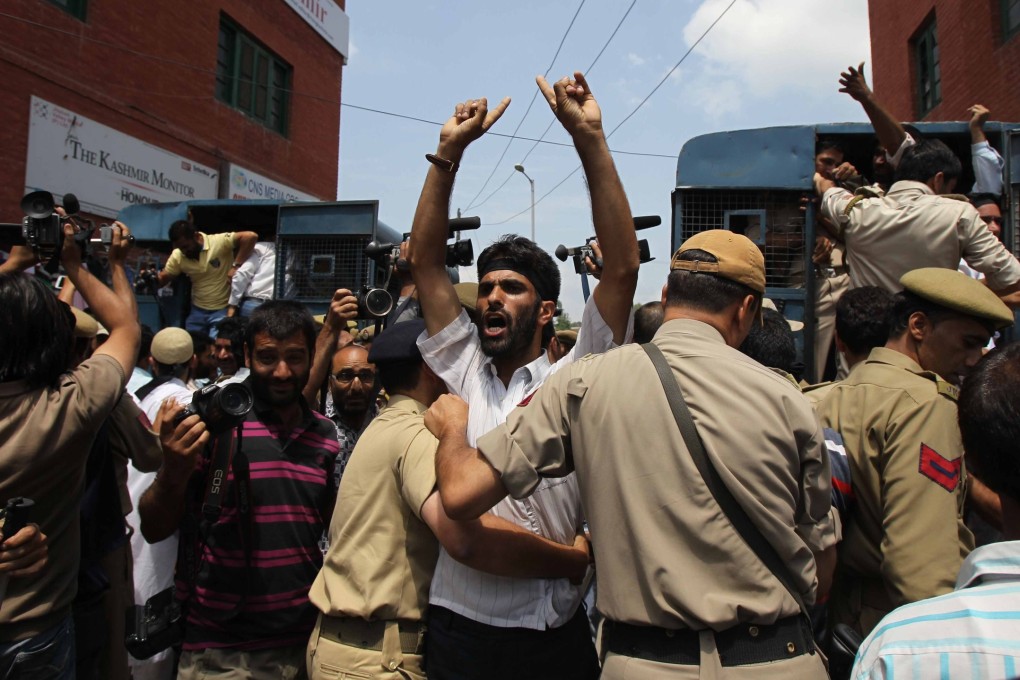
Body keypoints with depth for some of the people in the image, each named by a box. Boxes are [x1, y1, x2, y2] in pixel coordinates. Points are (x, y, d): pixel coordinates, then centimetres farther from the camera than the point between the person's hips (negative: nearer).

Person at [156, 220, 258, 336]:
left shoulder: (219, 241, -19)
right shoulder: (177, 255, -3)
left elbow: (251, 236, -28)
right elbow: (162, 279, 5)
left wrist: (236, 266, -28)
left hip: (223, 310, -5)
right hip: (197, 311, 5)